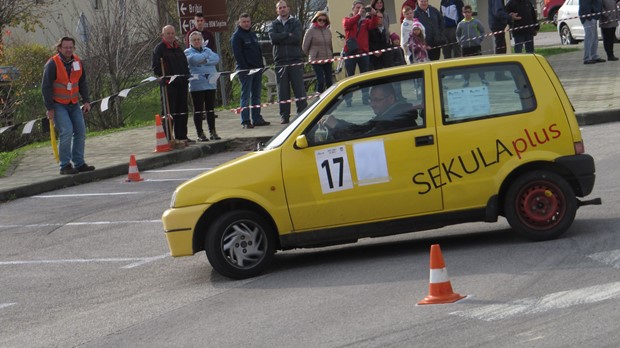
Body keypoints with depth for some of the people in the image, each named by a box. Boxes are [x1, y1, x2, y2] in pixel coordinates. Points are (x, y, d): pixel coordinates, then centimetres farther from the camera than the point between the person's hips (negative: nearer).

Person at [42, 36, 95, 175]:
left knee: (80, 131, 3)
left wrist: (86, 101, 5)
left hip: (74, 104, 7)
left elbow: (82, 83, 13)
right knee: (66, 131, -18)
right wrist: (49, 108, -15)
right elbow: (46, 87, -14)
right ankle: (65, 166, -11)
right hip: (58, 104, -7)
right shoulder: (52, 64, -16)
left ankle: (79, 163, 12)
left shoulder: (77, 62, 3)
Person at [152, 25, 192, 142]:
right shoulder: (159, 49, -4)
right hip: (168, 84, -7)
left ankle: (181, 136, 16)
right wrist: (165, 78, -19)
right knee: (169, 110, -6)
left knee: (182, 111, 9)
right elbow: (155, 67, -10)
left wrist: (186, 75, 9)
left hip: (181, 83, 7)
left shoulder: (178, 48, 18)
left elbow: (185, 64, 25)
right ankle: (168, 138, -5)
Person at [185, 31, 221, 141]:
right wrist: (206, 55, -4)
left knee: (210, 109, 9)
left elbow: (216, 58, -3)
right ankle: (200, 133, 2)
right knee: (198, 110, -1)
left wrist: (205, 61, -17)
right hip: (197, 85, -4)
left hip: (210, 83, 4)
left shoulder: (207, 50, 14)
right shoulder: (188, 52, 1)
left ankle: (212, 132, 14)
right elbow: (195, 59, -20)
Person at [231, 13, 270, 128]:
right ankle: (245, 121, -8)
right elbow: (237, 54, -13)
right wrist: (245, 68, -19)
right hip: (245, 70, -8)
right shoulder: (236, 36, -5)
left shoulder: (253, 34, 18)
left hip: (257, 69, 8)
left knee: (256, 94, 9)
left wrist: (261, 66, 12)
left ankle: (257, 119, 14)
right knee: (246, 95, -7)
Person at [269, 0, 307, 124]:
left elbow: (297, 38, -10)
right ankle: (284, 115, 4)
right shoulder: (274, 24, 12)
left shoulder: (296, 22, 8)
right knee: (283, 90, 1)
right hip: (280, 62, 1)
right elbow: (273, 38, -8)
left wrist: (280, 39, -7)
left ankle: (303, 113, 0)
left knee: (299, 88, -4)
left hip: (295, 59, -1)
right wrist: (288, 35, -9)